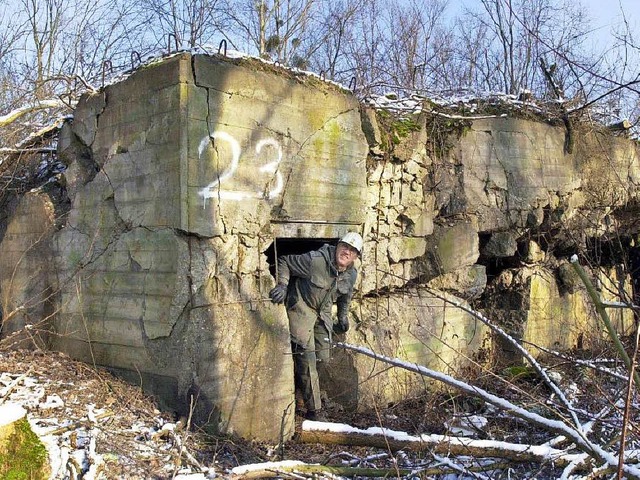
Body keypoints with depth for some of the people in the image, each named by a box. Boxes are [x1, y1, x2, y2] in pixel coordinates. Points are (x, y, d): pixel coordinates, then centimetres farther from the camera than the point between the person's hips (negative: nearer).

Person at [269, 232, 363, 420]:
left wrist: (343, 316, 18)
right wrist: (282, 285, -28)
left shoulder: (352, 274, -5)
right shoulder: (315, 260, -27)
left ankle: (296, 381, 35)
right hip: (301, 306, -7)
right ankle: (313, 409, -1)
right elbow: (284, 262, -17)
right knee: (306, 356, -10)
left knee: (322, 355, 6)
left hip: (323, 311, 7)